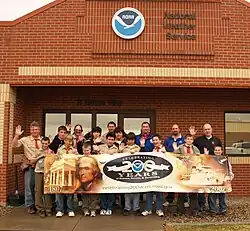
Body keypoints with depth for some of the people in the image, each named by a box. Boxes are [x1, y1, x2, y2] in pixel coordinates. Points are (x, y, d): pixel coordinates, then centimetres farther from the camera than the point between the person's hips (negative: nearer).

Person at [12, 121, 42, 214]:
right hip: (29, 166, -2)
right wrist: (17, 135, -18)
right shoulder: (25, 139, 2)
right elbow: (14, 145, -6)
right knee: (29, 186, 0)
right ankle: (30, 206, 12)